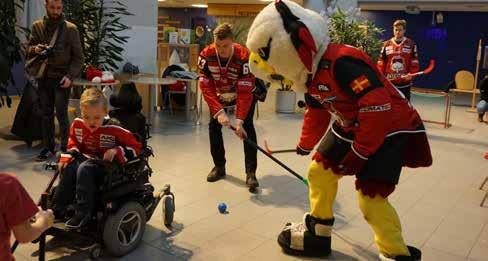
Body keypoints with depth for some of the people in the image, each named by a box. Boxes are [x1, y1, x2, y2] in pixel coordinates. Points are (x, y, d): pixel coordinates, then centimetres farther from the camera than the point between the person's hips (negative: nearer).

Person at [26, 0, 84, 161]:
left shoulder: (70, 29, -5)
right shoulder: (37, 26, 5)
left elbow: (78, 57, -3)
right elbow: (28, 50, 11)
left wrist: (70, 76, -14)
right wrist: (35, 49, -13)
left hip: (62, 78, -4)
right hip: (43, 77, 4)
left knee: (61, 114, -5)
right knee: (46, 114, 11)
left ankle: (65, 148, 4)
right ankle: (48, 147, 21)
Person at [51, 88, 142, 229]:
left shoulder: (114, 130, -15)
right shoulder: (77, 124, 0)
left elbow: (135, 147, -9)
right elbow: (73, 144, 18)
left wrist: (116, 151, -23)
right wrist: (66, 158, 0)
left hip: (105, 164, -5)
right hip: (85, 159, 5)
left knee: (84, 169, -33)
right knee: (68, 168, -25)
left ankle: (83, 213, -29)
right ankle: (57, 209, -14)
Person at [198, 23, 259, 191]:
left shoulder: (244, 57, -35)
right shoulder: (206, 55, -27)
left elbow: (245, 92, -35)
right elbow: (206, 87, -25)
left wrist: (239, 120, -41)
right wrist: (219, 111, -36)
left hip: (244, 91, -3)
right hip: (219, 94, 3)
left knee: (247, 127, -16)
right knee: (214, 125, -3)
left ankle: (251, 172, -13)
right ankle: (219, 166, 13)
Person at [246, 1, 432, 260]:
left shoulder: (343, 62, -31)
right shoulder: (312, 73, 0)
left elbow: (378, 107, -34)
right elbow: (316, 112, 17)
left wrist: (359, 152, -26)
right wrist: (306, 143, 28)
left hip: (390, 127, -9)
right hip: (350, 127, 9)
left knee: (370, 197, -12)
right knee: (319, 171, 8)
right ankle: (318, 231, 25)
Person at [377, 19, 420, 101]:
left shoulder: (411, 44, 2)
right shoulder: (386, 44, 7)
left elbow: (415, 62, 0)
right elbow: (381, 63, 6)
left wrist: (411, 73, -15)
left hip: (405, 83, -2)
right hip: (389, 82, 2)